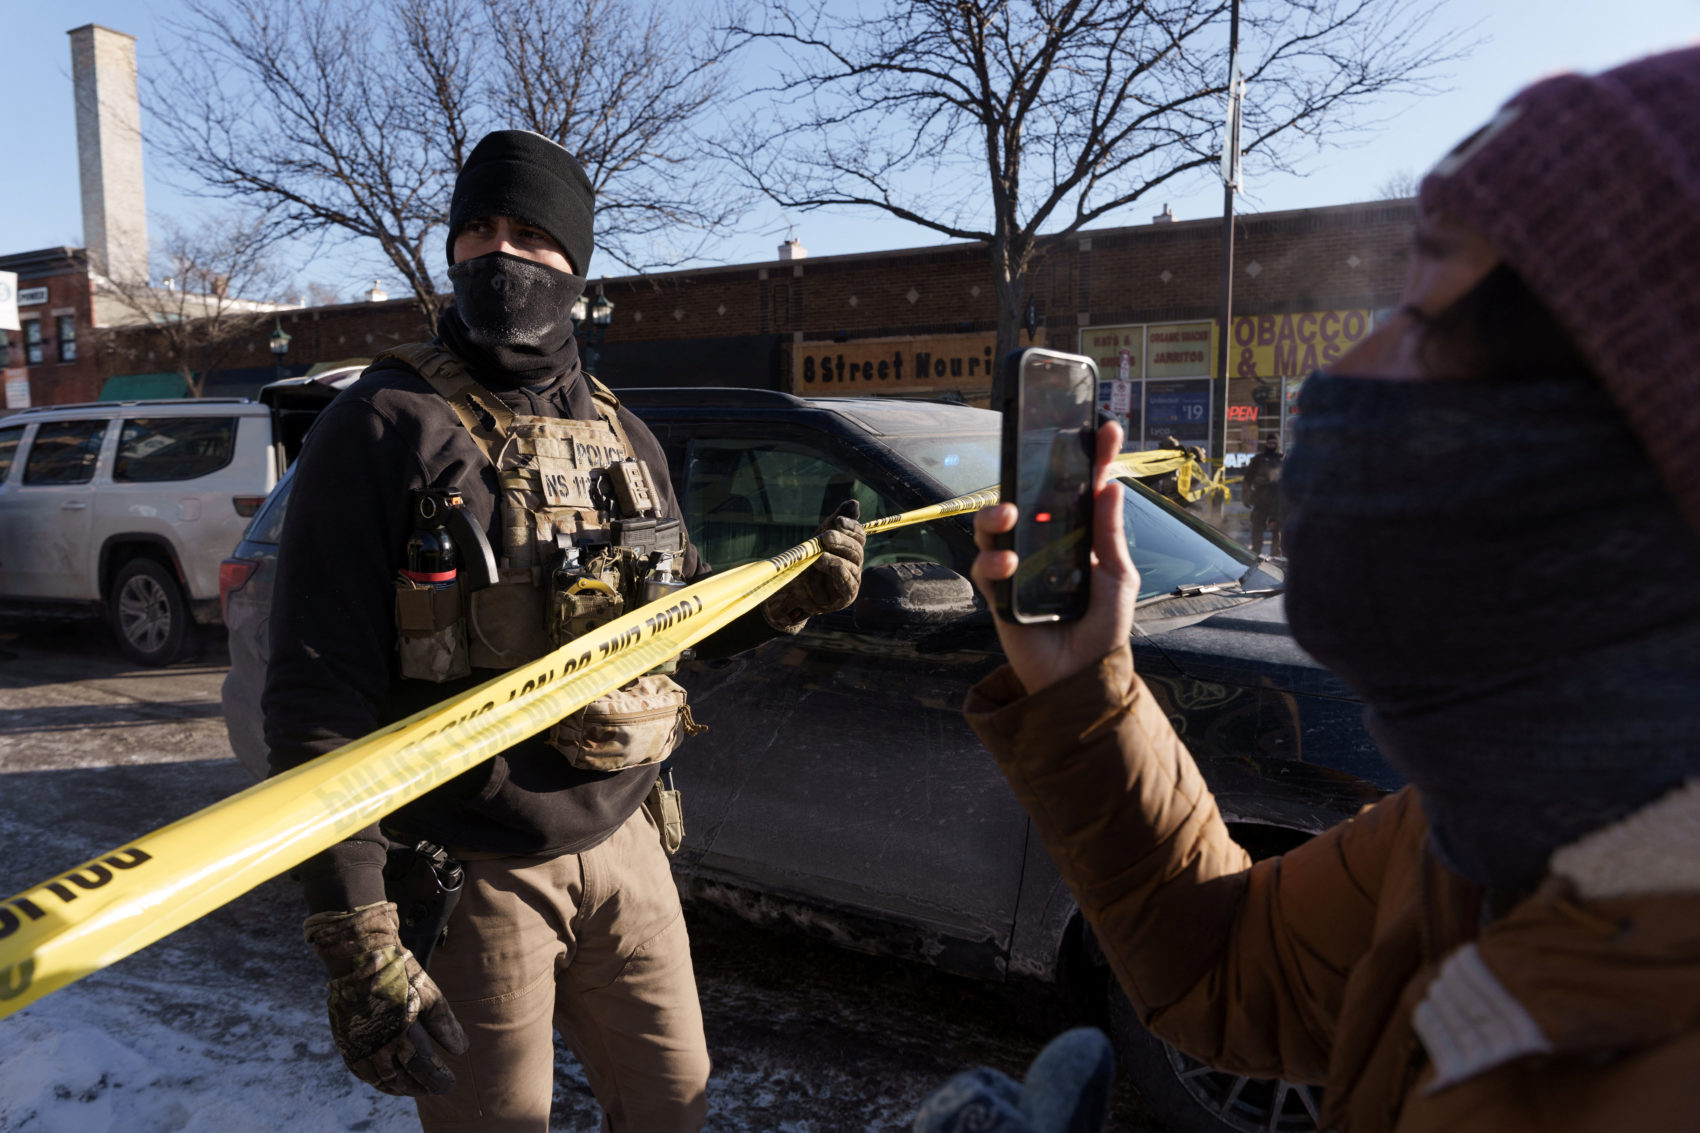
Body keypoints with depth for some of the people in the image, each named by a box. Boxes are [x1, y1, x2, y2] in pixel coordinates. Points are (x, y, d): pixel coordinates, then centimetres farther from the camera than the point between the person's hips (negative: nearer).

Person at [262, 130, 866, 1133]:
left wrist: (783, 601, -2)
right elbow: (316, 699, -16)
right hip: (471, 875, -5)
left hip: (624, 842, 5)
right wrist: (359, 945, -20)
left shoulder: (623, 436, 7)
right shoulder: (385, 427, -11)